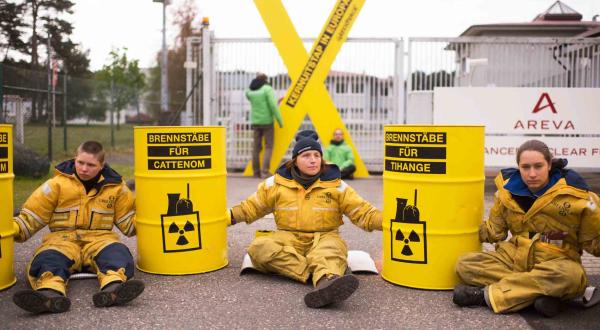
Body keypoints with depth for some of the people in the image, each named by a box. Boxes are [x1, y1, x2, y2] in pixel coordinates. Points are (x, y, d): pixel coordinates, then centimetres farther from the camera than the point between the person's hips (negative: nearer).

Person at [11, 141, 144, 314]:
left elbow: (129, 221, 14)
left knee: (118, 253, -34)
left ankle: (113, 287, -63)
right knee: (48, 258, -35)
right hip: (63, 238, 0)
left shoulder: (115, 186, 8)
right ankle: (50, 293, -64)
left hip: (99, 239, 0)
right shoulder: (57, 184, 6)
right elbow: (30, 217, 8)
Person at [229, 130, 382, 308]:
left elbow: (364, 213, 5)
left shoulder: (335, 186, 5)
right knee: (259, 248, -31)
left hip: (323, 238, -1)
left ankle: (326, 281, -72)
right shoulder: (277, 183, 6)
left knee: (330, 251, -38)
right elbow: (250, 208, 16)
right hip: (289, 238, 1)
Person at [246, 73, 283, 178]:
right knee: (268, 147, 2)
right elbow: (273, 105, -17)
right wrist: (280, 120, -12)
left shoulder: (250, 92, 5)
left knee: (256, 147, 9)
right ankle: (265, 171, -9)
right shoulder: (267, 89, -10)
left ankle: (256, 172, 11)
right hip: (267, 122, -5)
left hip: (255, 122, 5)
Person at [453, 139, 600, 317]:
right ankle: (542, 291, -25)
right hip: (515, 256, 3)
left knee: (569, 275, -39)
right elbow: (494, 231, 12)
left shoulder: (573, 194, -11)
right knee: (465, 264, -18)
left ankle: (486, 295, -28)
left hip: (556, 260, -3)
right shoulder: (508, 189, -3)